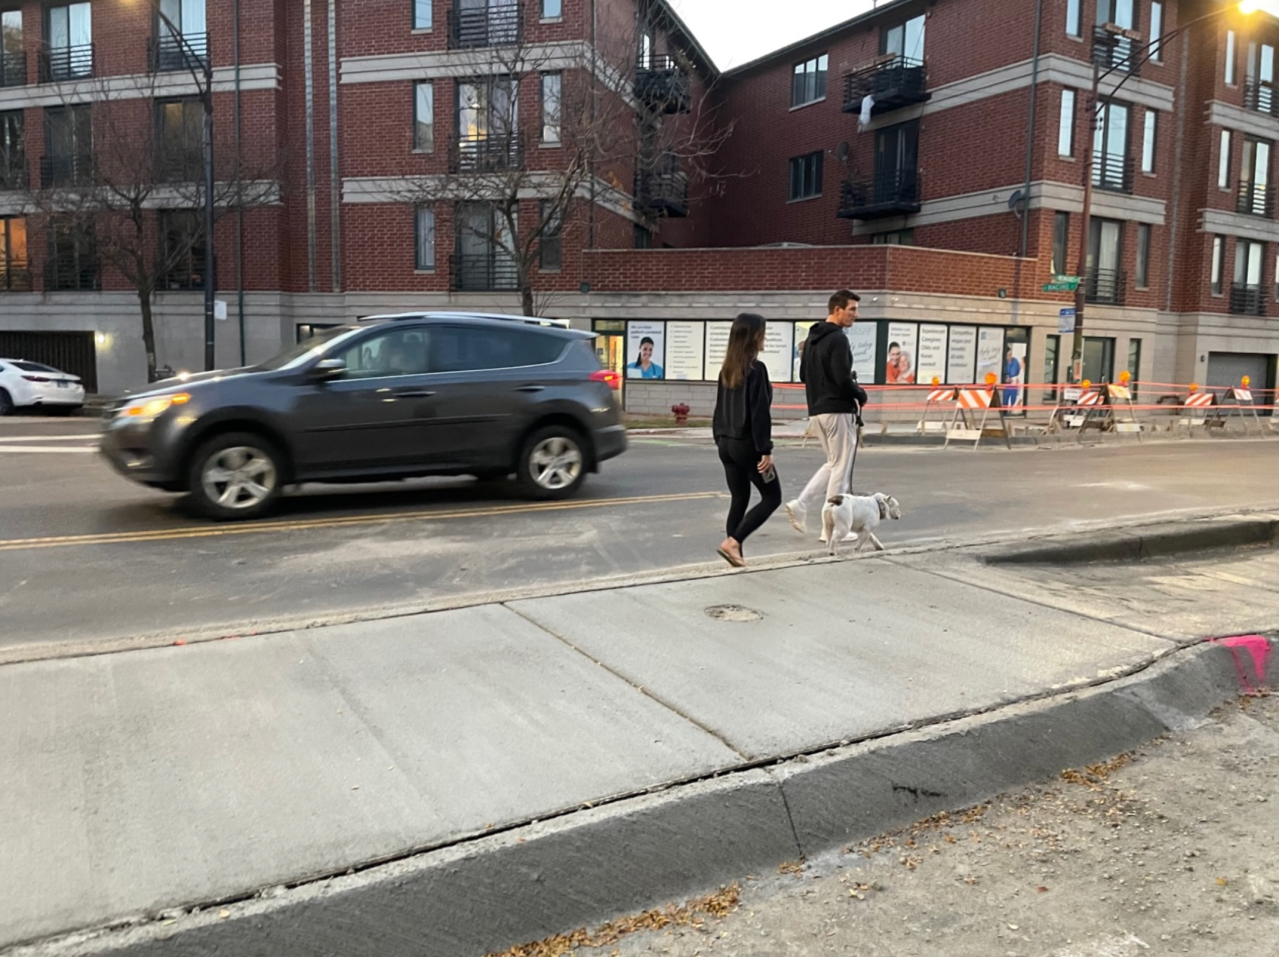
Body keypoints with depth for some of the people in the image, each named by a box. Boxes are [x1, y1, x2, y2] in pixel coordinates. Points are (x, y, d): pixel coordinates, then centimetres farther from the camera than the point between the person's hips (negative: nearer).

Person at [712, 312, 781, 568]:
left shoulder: (727, 369, 9)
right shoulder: (756, 368, -14)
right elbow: (759, 412, -18)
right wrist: (765, 450, -16)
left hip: (727, 443, 8)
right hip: (747, 444, -8)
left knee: (739, 499, 14)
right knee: (772, 497, 4)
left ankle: (735, 553, 14)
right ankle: (732, 541, -6)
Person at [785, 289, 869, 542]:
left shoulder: (812, 338, 14)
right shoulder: (838, 339, -15)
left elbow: (803, 374, 18)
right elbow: (843, 378, -22)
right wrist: (861, 394, -6)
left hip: (816, 410, 9)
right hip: (838, 410, -9)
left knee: (833, 463, 19)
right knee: (841, 467, 1)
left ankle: (801, 505, 5)